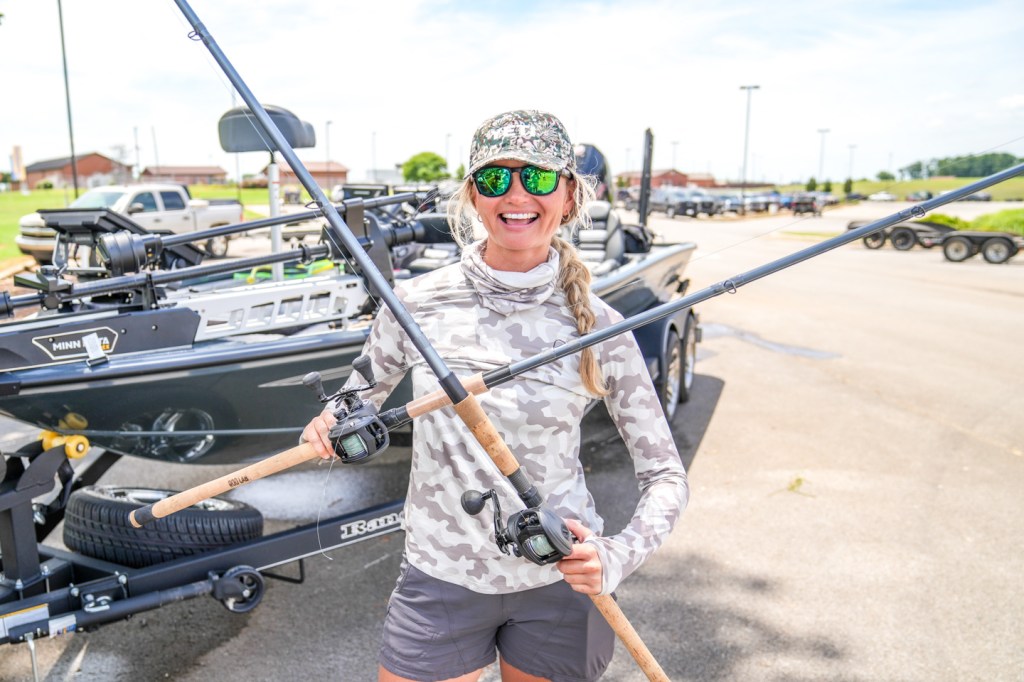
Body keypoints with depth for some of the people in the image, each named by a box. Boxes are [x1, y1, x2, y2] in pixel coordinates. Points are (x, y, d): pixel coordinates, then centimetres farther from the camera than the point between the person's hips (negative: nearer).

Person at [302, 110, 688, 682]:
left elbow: (666, 475, -5)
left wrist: (616, 557, -21)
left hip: (560, 581, 0)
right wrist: (331, 427, -15)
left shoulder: (599, 328, -12)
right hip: (441, 577, 1)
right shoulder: (417, 304, -9)